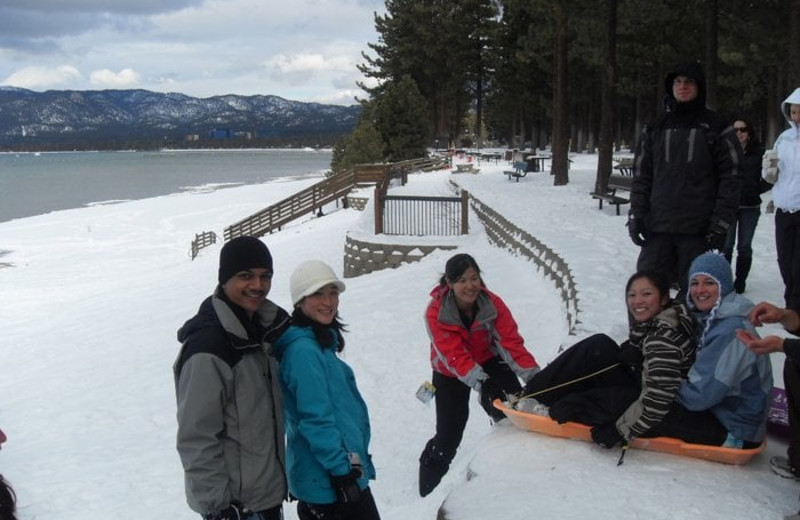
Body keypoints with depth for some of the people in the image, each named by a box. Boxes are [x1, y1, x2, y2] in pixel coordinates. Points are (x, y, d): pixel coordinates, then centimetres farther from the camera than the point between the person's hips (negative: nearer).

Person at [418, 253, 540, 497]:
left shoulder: (493, 303, -22)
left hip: (488, 361, 3)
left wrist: (532, 374, -40)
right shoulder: (436, 312, -30)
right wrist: (479, 382, -51)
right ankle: (427, 490, 23)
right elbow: (455, 356, -37)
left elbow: (511, 341, -26)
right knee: (448, 435, 1)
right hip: (450, 373, -2)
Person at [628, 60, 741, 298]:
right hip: (657, 228, 3)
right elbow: (641, 176, 13)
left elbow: (730, 180, 0)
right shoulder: (654, 130, 13)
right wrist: (636, 215, 2)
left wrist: (721, 224, -8)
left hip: (699, 231, -3)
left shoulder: (717, 130, 3)